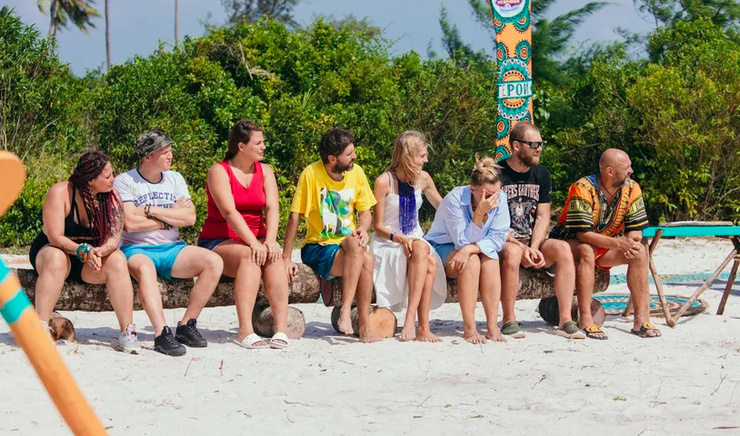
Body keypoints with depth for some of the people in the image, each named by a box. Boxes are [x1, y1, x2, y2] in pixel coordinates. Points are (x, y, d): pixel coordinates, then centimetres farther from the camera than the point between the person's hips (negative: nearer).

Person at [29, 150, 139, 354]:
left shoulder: (111, 196, -7)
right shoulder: (61, 192, -18)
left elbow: (114, 238, -14)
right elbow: (55, 237, -23)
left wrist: (99, 251, -37)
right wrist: (83, 251, -38)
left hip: (92, 256, 3)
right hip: (51, 250, -3)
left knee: (117, 260, -28)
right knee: (56, 259, -38)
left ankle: (127, 333, -29)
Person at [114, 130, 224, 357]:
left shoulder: (175, 179, 12)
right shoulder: (125, 181, -3)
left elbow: (190, 217, -1)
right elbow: (130, 223, -17)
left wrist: (151, 210, -11)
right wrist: (171, 217, -6)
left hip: (171, 249, 5)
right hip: (137, 250, -5)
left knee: (214, 262, -19)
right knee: (144, 268, -40)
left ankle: (187, 325, -13)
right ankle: (162, 334, -46)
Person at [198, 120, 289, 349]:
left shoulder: (264, 171, 11)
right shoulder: (219, 171, -5)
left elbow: (272, 208, -4)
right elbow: (229, 212, -19)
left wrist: (270, 240, -23)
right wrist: (253, 243, -30)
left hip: (256, 239, 4)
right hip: (218, 242, -4)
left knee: (275, 257, -29)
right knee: (249, 257, -35)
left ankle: (281, 328, -39)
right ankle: (245, 331, -44)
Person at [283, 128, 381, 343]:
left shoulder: (356, 173, 1)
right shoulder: (311, 174, -12)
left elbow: (366, 211, 9)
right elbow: (294, 217, -12)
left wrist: (363, 229, -16)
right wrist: (286, 258, -17)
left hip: (349, 246, 4)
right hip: (317, 247, -4)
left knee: (365, 260, -32)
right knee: (365, 260, -32)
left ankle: (345, 311, -29)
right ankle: (363, 327, -29)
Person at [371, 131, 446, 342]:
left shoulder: (423, 179, 8)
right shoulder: (384, 181, -8)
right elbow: (378, 226, -7)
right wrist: (399, 238, -25)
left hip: (415, 240, 5)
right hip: (388, 244, -4)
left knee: (430, 262, -33)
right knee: (422, 249, -36)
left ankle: (411, 320, -38)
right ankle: (423, 328, -38)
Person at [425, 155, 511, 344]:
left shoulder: (500, 199, -14)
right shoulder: (455, 199, -26)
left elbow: (498, 238, -17)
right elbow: (463, 242, -27)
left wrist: (470, 248, -33)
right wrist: (479, 214, -39)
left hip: (479, 248, 4)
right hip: (443, 246, -4)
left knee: (491, 261, -29)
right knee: (472, 261, -33)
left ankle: (493, 326, -29)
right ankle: (469, 328, -33)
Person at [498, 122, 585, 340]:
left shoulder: (541, 174, 10)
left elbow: (543, 216, 6)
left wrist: (533, 248, -11)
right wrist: (521, 248, -20)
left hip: (532, 242, 5)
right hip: (501, 242, -5)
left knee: (562, 248, -23)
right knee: (512, 253, -38)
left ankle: (565, 320, -25)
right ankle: (509, 321, -26)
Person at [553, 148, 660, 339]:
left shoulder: (632, 189, -7)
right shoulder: (583, 189, -24)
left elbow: (636, 229, -6)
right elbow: (583, 234, -30)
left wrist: (631, 243, -30)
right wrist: (618, 243, -40)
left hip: (606, 247, 5)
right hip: (572, 243, -5)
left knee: (640, 252, -20)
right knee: (586, 251, -38)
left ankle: (642, 319, -19)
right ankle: (585, 321, -38)